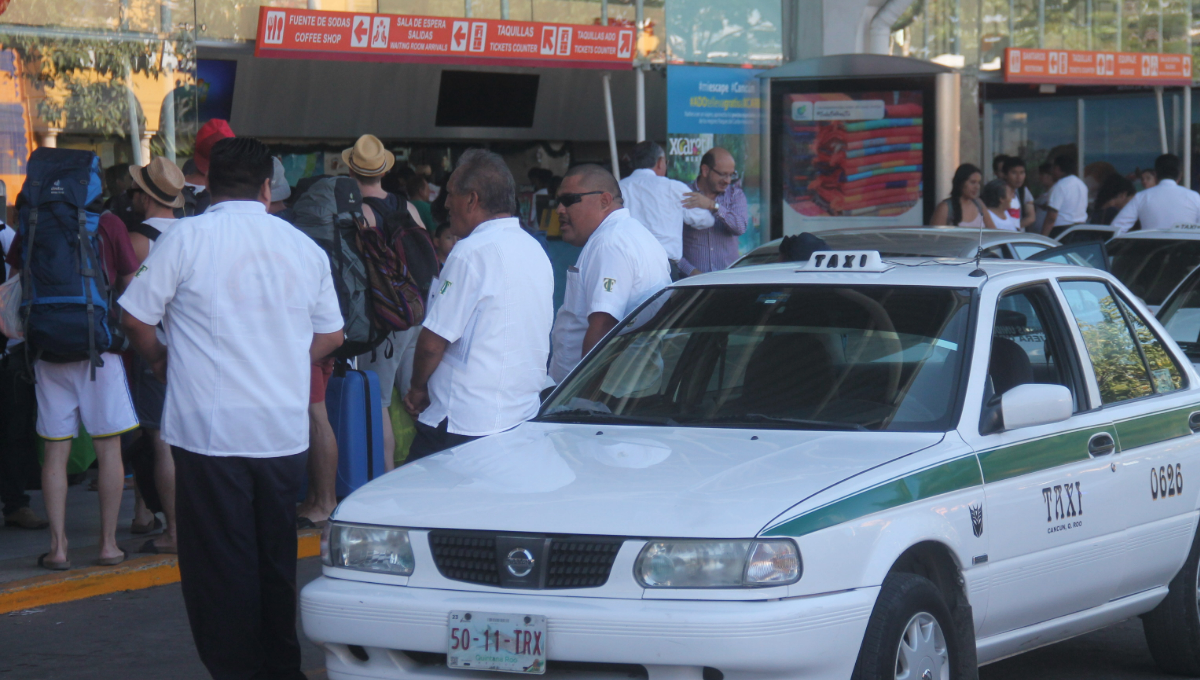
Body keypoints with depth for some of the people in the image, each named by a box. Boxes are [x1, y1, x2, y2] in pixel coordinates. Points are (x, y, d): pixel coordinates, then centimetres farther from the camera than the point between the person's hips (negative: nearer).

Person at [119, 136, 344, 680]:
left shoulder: (187, 237, -6)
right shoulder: (304, 247, 7)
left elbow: (137, 318, -5)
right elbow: (331, 335, 15)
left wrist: (160, 360, 14)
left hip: (209, 429, -4)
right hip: (284, 431, 4)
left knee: (221, 560, 1)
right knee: (276, 556, 15)